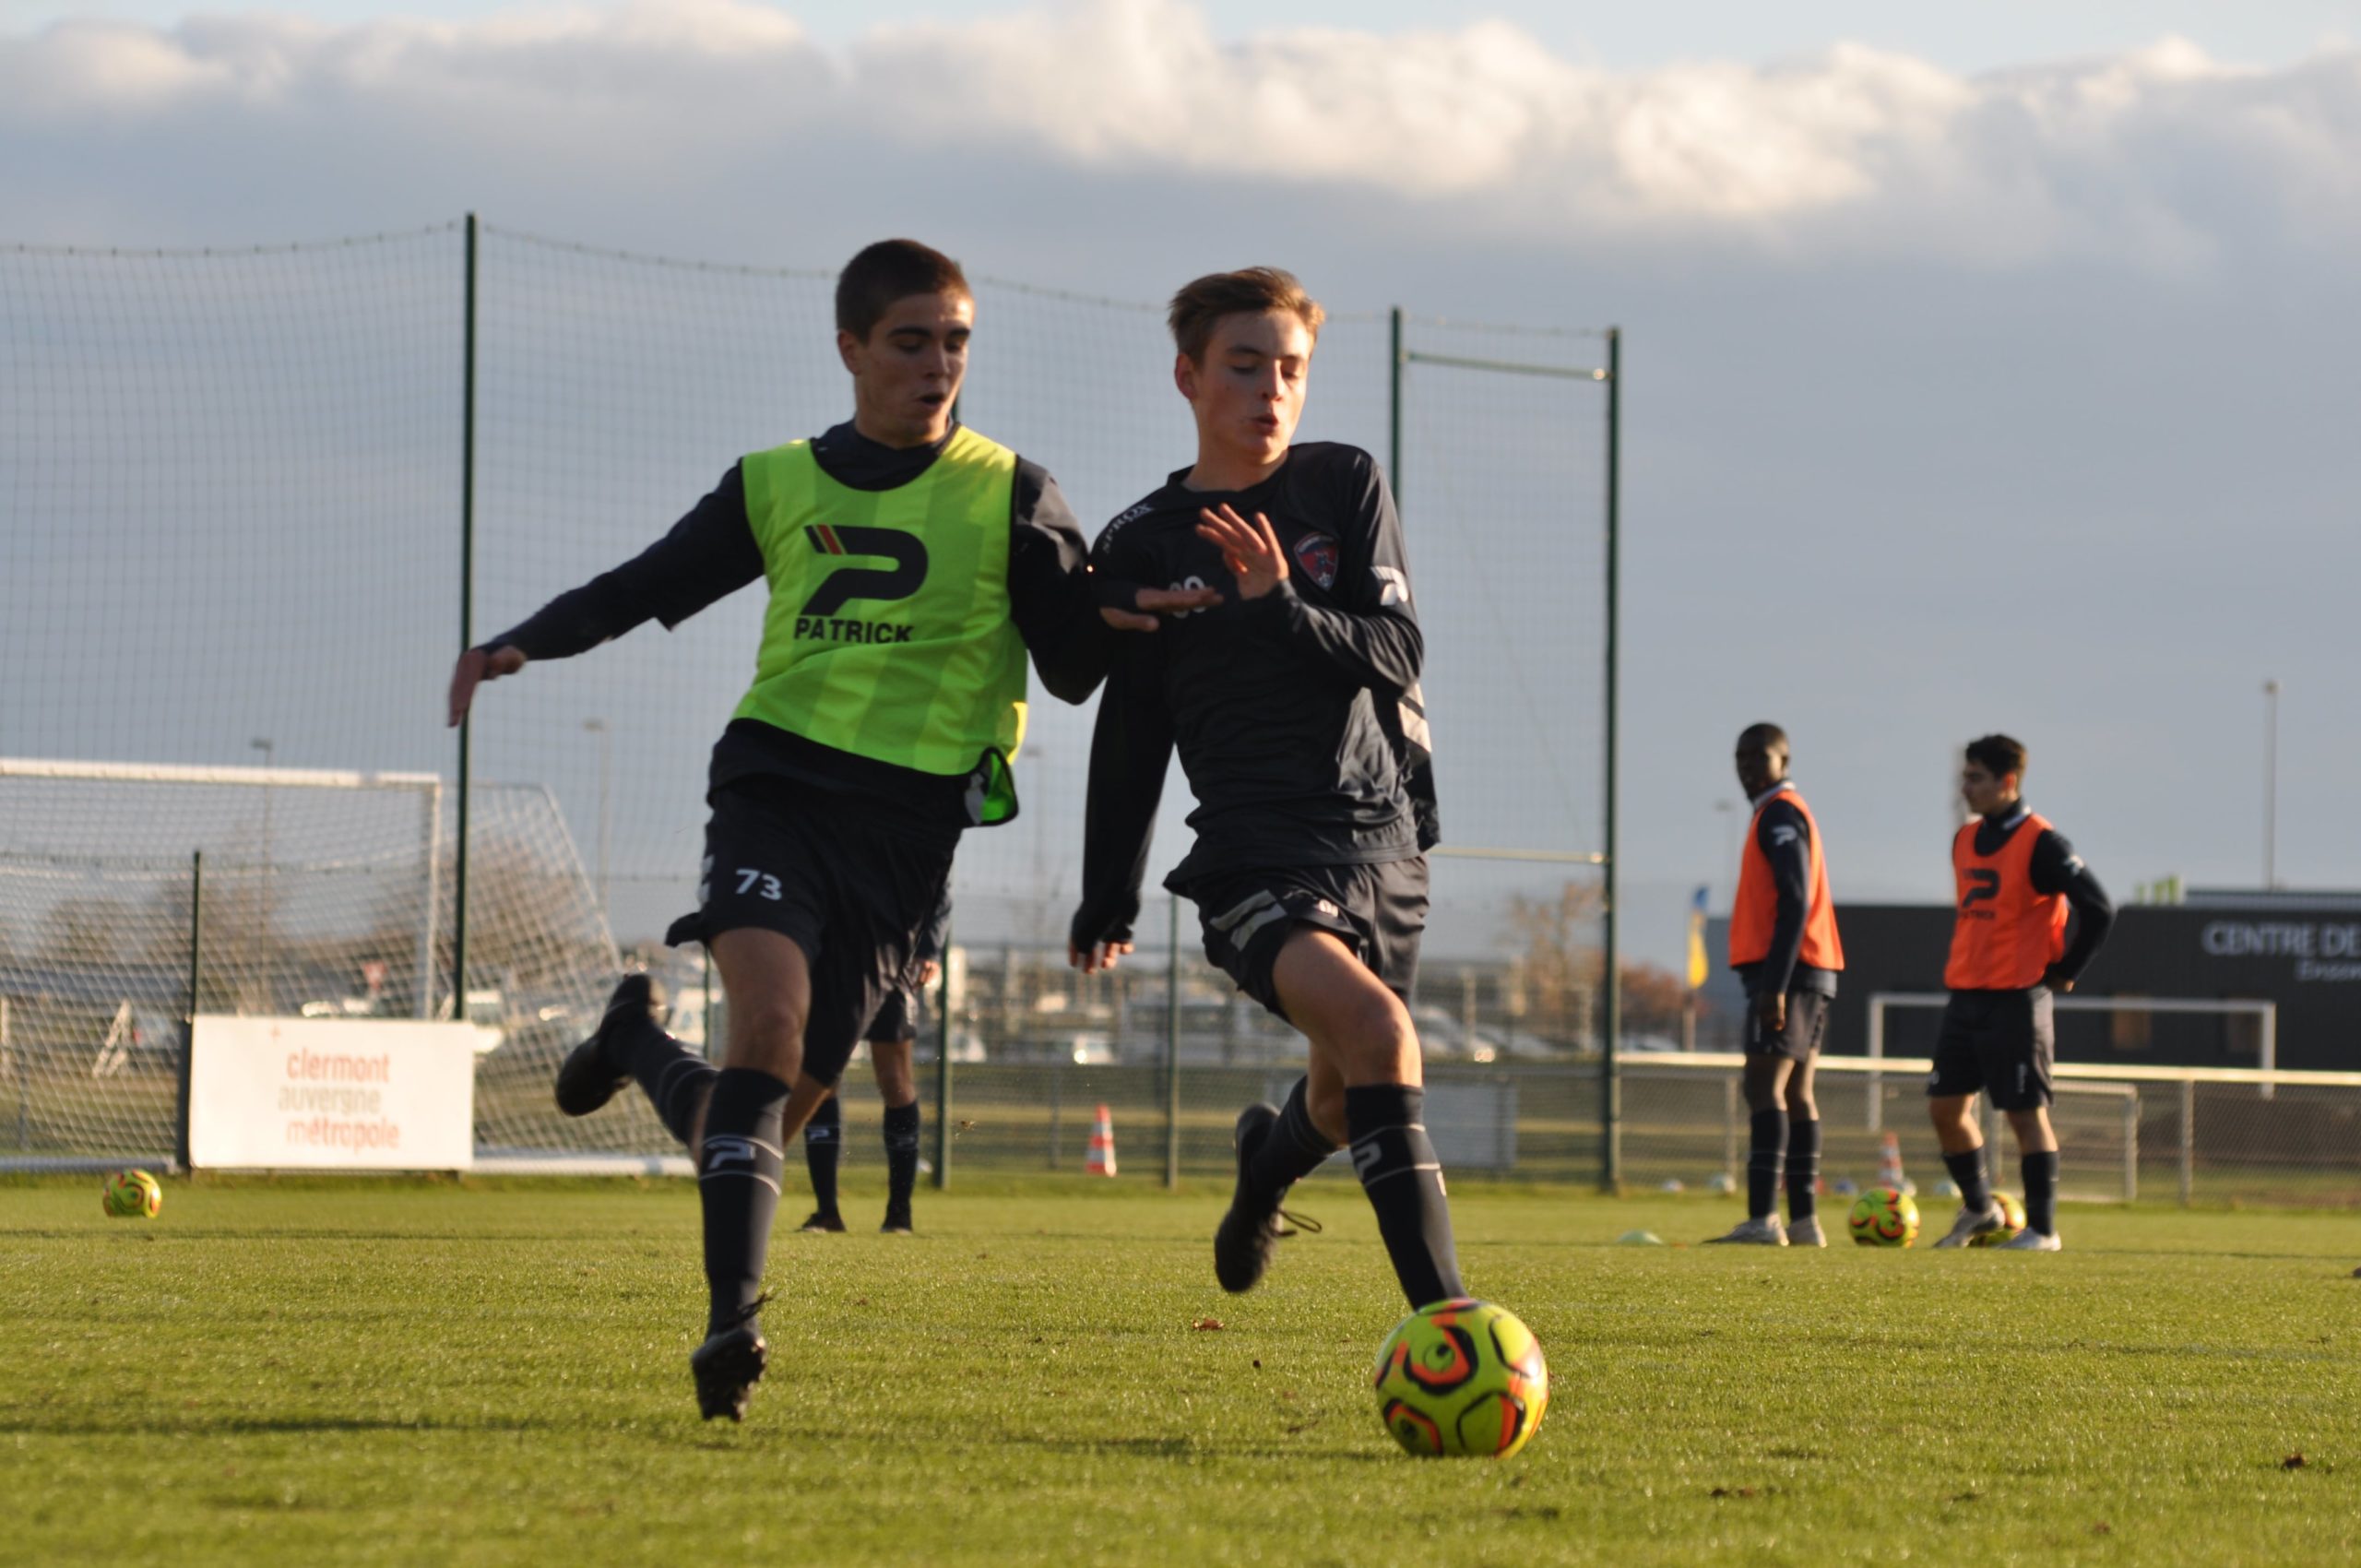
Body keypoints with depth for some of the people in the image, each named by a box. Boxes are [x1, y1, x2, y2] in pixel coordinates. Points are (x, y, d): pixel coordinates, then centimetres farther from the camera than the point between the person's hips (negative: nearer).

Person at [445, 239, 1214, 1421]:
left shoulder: (1012, 497, 8)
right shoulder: (780, 484, 12)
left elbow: (1071, 672, 5)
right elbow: (648, 587, 18)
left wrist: (1104, 625, -18)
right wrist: (522, 644, 2)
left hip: (907, 821, 0)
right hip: (777, 781, 0)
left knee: (774, 1112, 0)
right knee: (772, 1018, -27)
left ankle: (644, 1037, 33)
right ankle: (734, 1312, -26)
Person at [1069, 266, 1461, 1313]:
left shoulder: (1346, 487, 6)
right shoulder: (1140, 548, 5)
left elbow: (1397, 654, -2)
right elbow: (1129, 735, 13)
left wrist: (1283, 607, -18)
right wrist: (1106, 900, 13)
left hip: (1382, 840, 3)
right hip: (1254, 854, -3)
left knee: (1345, 1100, 15)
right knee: (1377, 1028, -29)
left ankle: (1266, 1161, 55)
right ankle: (1442, 1314, -34)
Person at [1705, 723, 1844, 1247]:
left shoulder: (1780, 815, -10)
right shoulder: (1785, 814, 21)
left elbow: (1795, 903, -19)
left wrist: (1774, 984, -24)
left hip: (1787, 970, -10)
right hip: (1813, 974, 10)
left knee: (1765, 1087, -15)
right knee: (1795, 1094, 9)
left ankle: (1762, 1219, -23)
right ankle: (1805, 1221, 9)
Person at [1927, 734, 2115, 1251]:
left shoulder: (2040, 844, -12)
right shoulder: (1965, 839, 11)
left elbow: (2099, 909, -13)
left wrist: (2064, 972, -8)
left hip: (2016, 1001, -7)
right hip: (1965, 995, 7)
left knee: (2026, 1112, -4)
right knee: (1945, 1107, 6)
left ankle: (2042, 1228, 2)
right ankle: (1979, 1209, 23)